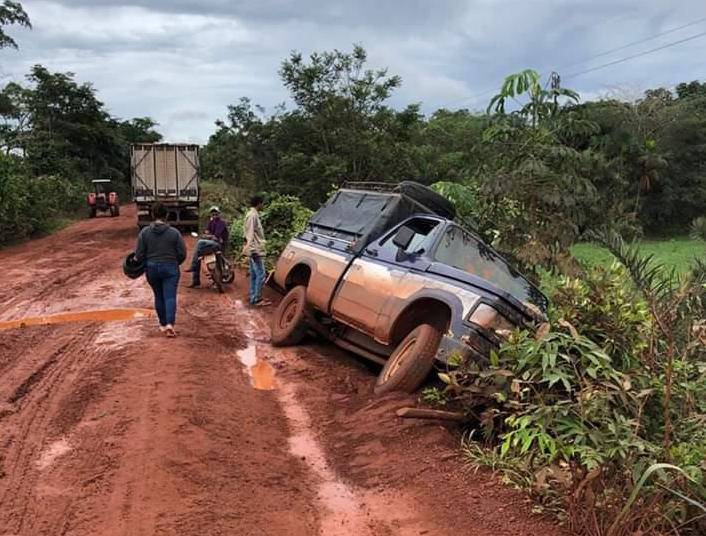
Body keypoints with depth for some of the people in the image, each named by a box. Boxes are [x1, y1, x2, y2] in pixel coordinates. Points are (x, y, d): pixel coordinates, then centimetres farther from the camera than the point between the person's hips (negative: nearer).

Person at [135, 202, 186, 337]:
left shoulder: (144, 232, -3)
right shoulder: (174, 232, -6)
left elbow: (139, 255, -3)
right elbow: (182, 254, -4)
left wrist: (146, 264, 16)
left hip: (152, 269, 2)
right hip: (170, 269, -2)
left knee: (159, 297, 15)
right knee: (170, 297, -2)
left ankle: (163, 324, 23)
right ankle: (170, 323, -18)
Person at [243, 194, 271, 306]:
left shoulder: (253, 214, 16)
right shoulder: (252, 215, -15)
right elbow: (250, 234, -21)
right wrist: (253, 250, -24)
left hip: (255, 250, 10)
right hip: (255, 250, -10)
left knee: (254, 275, 12)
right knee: (261, 275, -9)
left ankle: (253, 297, 16)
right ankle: (256, 299, -5)